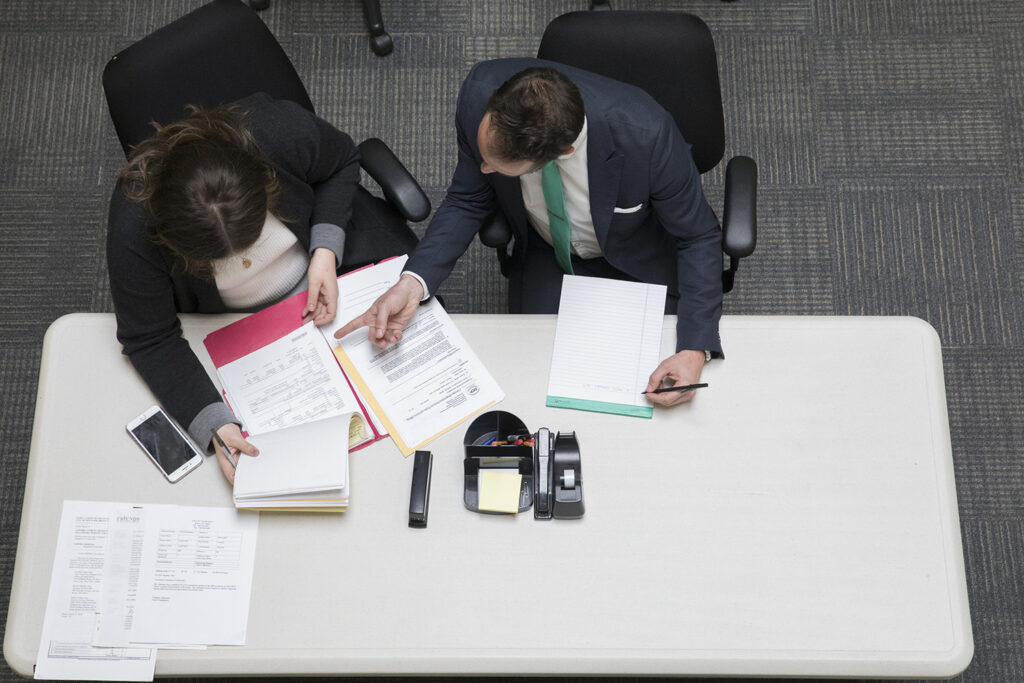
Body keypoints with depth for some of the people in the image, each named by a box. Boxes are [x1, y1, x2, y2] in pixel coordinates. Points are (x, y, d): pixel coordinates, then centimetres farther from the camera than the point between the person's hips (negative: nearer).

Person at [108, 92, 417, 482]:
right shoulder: (134, 227, -37)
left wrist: (326, 250, -24)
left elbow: (341, 161, -11)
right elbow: (149, 339, -24)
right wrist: (215, 425, -35)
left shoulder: (282, 130, -36)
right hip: (226, 317, -2)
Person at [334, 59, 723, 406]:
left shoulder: (646, 134, -38)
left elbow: (698, 238, -21)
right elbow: (468, 201, -13)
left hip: (639, 263, -2)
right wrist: (413, 282, -28)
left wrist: (695, 351, -33)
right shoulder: (480, 93, -30)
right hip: (545, 255, 2)